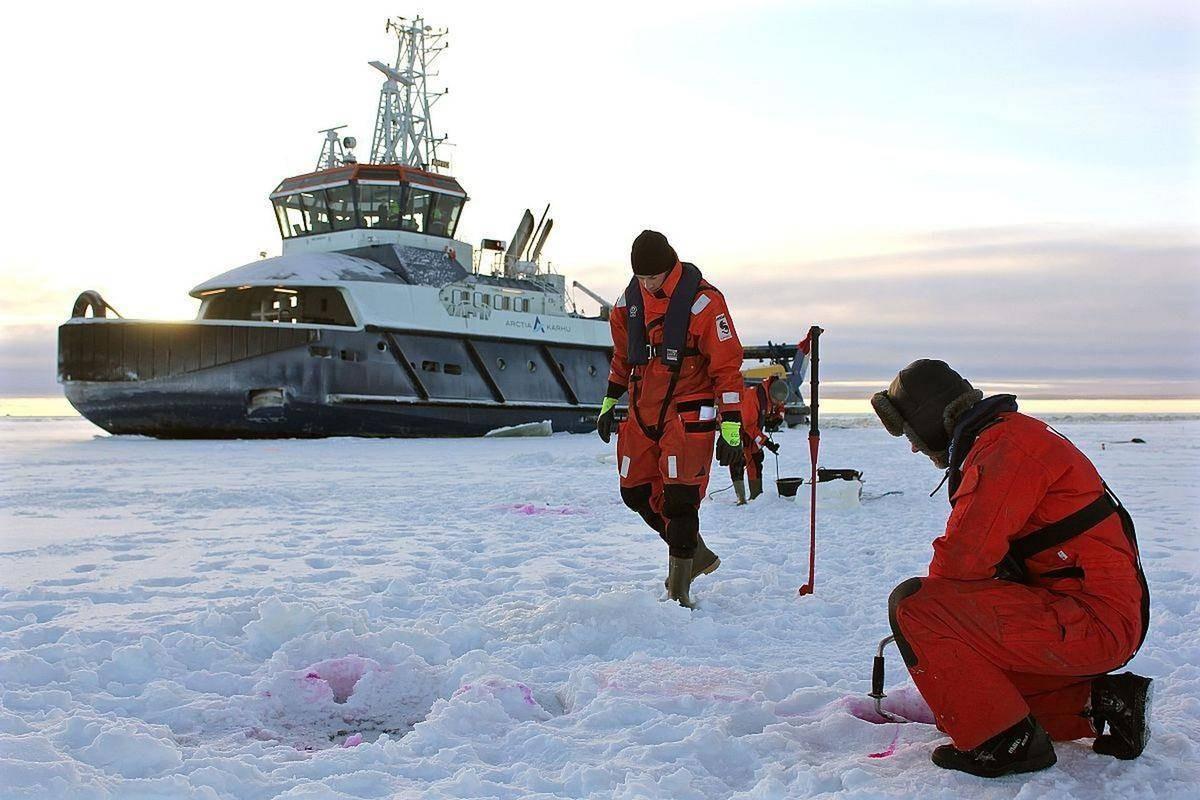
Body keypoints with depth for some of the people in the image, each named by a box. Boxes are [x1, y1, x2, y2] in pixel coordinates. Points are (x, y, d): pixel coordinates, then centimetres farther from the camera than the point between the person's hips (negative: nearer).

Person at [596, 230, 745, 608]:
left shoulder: (703, 301, -13)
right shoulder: (630, 299, 6)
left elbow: (727, 364, -12)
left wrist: (731, 424, -15)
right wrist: (609, 402, 20)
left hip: (687, 414, -6)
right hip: (643, 411, 7)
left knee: (680, 499, -10)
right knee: (636, 492, 8)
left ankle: (678, 587, 3)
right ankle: (697, 554, 26)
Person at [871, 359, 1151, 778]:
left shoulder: (1006, 444, -16)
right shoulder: (1005, 436, 18)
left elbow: (965, 558, -22)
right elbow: (986, 554, 24)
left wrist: (927, 598, -2)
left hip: (1092, 624, -10)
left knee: (914, 604, -17)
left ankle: (1005, 742, -12)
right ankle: (1099, 701, 16)